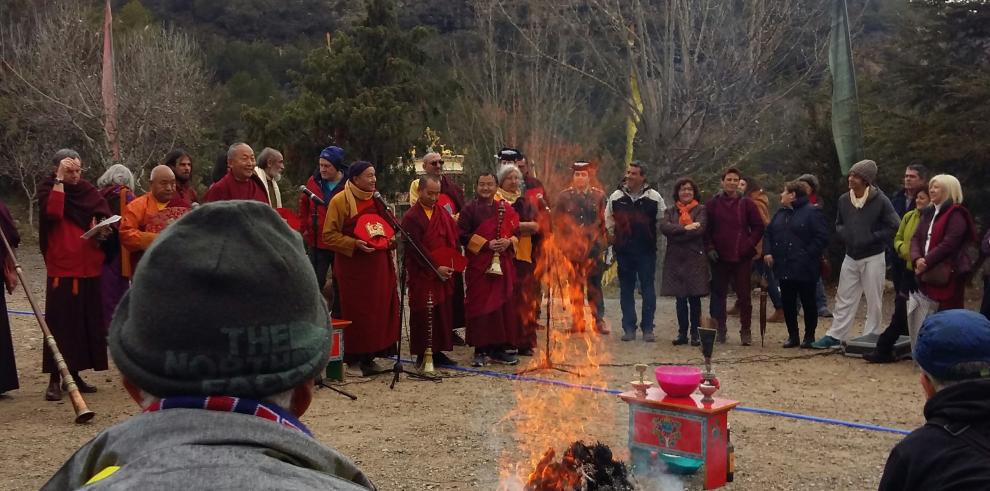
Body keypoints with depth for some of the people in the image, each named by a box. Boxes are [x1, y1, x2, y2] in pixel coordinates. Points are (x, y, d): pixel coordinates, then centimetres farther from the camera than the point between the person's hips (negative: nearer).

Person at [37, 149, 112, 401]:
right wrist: (59, 181, -20)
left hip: (89, 267, 5)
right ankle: (54, 379, -1)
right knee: (59, 323, -6)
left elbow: (104, 215, 10)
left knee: (87, 321, 8)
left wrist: (101, 226, -11)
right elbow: (53, 213, -22)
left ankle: (74, 374, 19)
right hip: (61, 268, -5)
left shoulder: (86, 189, 11)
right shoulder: (48, 189, -3)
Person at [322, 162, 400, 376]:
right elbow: (329, 235, -10)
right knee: (356, 312, -3)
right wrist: (354, 244, -21)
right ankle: (355, 356, 7)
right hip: (353, 266, -6)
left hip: (379, 265, 6)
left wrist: (390, 240, 6)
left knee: (380, 308, 5)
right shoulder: (339, 201, -8)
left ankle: (370, 354, 14)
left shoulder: (377, 199, 13)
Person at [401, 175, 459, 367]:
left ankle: (438, 351, 16)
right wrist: (436, 267, -15)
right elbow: (416, 248, -13)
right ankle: (422, 355, 8)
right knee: (423, 315, -1)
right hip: (421, 274, -6)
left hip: (444, 273, 6)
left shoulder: (443, 214, 11)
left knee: (443, 313, 7)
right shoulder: (411, 217, -7)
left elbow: (454, 240, 12)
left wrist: (450, 265, -2)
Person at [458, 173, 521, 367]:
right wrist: (487, 244, -14)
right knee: (480, 306, -4)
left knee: (503, 305, 4)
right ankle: (480, 351, 2)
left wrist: (508, 242, -7)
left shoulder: (506, 209, 12)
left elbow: (516, 232, 14)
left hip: (503, 265, 4)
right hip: (479, 266, -4)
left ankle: (499, 349, 13)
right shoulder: (469, 209, 0)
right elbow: (463, 235, -6)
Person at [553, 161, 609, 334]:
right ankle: (578, 321, 9)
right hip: (572, 247, 1)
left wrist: (602, 244, -2)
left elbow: (603, 222, 5)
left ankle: (599, 320, 6)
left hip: (593, 247, -1)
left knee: (594, 284, 0)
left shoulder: (599, 195, 5)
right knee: (575, 285, 4)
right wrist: (563, 244, 0)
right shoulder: (564, 196, 6)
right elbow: (557, 222, 7)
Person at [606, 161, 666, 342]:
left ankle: (648, 328, 7)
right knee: (626, 290, 6)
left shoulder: (654, 197, -1)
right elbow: (609, 221, 16)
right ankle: (628, 328, 13)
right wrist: (614, 238, 11)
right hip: (623, 251, 2)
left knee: (648, 288, 0)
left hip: (647, 251, -2)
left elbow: (662, 221, 7)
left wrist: (652, 238, 4)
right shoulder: (616, 197, 5)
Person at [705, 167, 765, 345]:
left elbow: (758, 228, 6)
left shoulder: (746, 203, 4)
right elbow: (706, 229, 8)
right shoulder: (713, 204, 6)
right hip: (719, 258, 1)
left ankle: (745, 331, 9)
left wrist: (749, 245, -4)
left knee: (744, 296, 1)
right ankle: (720, 330, 17)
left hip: (742, 258, -1)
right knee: (718, 295, 6)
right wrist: (709, 248, -3)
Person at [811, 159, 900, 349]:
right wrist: (844, 234, -4)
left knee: (874, 301, 4)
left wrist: (872, 238, -17)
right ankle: (835, 336, 14)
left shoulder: (880, 200, -13)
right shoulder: (843, 200, 2)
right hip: (850, 257, 5)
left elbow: (894, 227, -11)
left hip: (873, 258, -5)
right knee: (844, 299, 9)